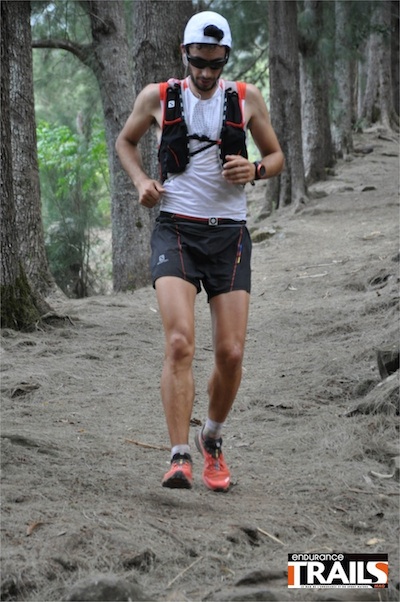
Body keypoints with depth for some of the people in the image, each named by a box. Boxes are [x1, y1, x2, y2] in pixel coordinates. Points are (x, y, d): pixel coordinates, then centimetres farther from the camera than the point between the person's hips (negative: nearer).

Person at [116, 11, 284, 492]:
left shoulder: (246, 98, 5)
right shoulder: (158, 97, 3)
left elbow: (276, 155, 16)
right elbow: (125, 141, 21)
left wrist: (255, 170, -7)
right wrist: (141, 180, 2)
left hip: (229, 234, 2)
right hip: (175, 230, -1)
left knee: (231, 353, -3)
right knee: (179, 343, -19)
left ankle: (212, 441, 23)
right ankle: (180, 457, -19)